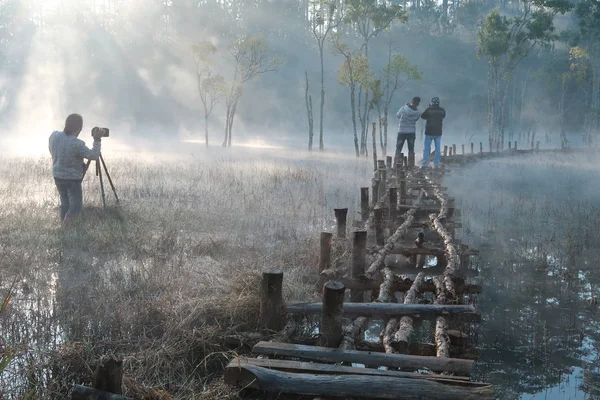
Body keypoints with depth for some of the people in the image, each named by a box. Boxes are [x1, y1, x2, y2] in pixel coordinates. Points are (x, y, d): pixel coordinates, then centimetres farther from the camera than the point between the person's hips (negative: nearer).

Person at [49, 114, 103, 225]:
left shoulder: (54, 135, -7)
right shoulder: (77, 144, -26)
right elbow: (94, 155, -15)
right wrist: (97, 140, -6)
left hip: (57, 176, 7)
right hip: (72, 179, -7)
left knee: (64, 203, 17)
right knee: (76, 205, 4)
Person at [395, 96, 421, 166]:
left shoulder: (403, 109, -15)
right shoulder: (418, 112, -9)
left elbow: (397, 116, 3)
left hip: (402, 132, -2)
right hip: (412, 132, 2)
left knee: (398, 149, 6)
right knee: (411, 149, 13)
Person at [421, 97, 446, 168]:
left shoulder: (429, 109, -12)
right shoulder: (442, 111, -2)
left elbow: (422, 116, 1)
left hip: (429, 132, -2)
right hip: (438, 132, 2)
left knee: (427, 148, 5)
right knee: (437, 148, 9)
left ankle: (425, 163, 2)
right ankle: (437, 164, 9)